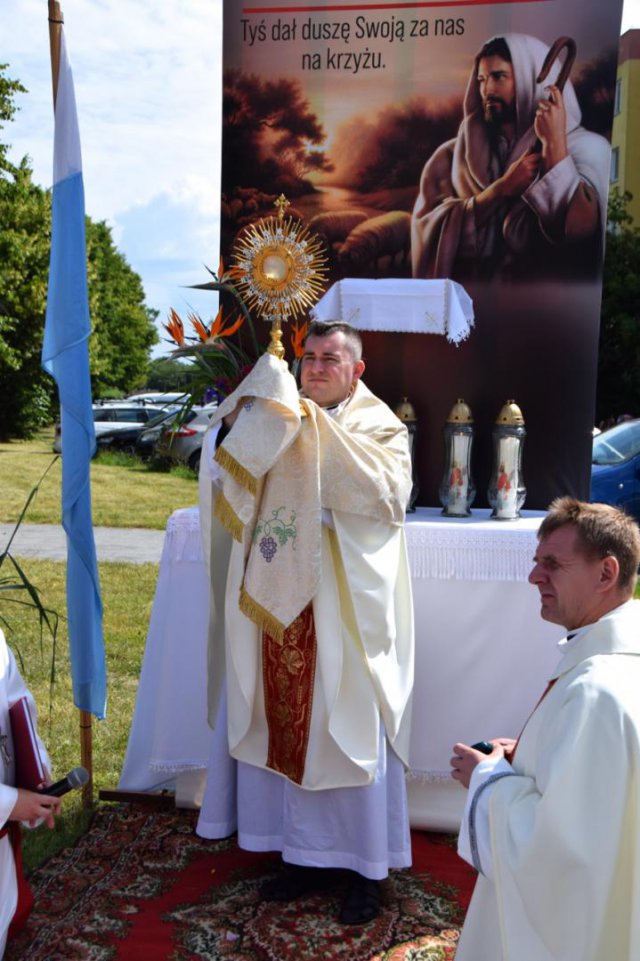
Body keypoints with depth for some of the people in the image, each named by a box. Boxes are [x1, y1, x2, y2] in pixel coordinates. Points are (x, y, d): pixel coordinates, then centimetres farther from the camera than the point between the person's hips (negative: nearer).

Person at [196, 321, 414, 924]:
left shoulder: (380, 427, -1)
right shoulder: (282, 420, 11)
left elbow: (389, 497, -18)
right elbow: (233, 477, 1)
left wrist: (324, 437, -18)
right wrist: (261, 420, -13)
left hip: (346, 609, -4)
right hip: (281, 603, 4)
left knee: (349, 731, 4)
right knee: (289, 726, 11)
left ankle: (367, 866, 23)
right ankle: (306, 851, 30)